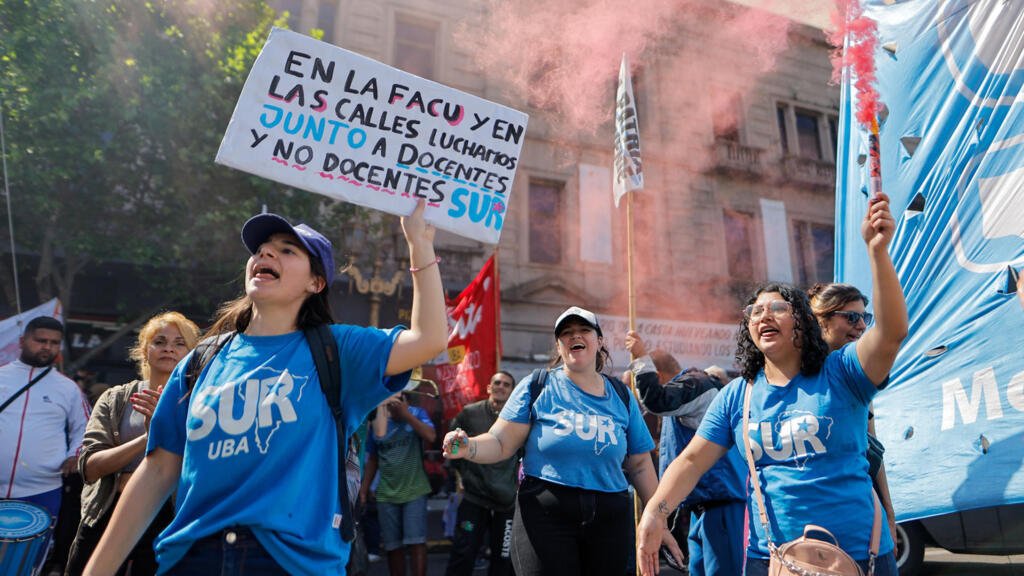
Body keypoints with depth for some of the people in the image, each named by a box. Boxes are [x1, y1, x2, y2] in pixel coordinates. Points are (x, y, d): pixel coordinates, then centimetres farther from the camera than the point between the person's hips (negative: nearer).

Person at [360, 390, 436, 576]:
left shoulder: (417, 413, -3)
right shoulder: (376, 422, 4)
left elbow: (431, 436, -21)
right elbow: (372, 460, 12)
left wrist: (406, 414, -22)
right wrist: (363, 490, 9)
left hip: (414, 491, -3)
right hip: (386, 494, 3)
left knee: (416, 542, -7)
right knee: (392, 546, 8)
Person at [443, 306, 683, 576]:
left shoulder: (621, 396, 8)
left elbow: (640, 464, 12)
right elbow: (501, 443, -4)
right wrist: (469, 447, -24)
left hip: (610, 517, 3)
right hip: (545, 514, -3)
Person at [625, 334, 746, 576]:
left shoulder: (696, 383, -12)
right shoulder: (691, 386, 21)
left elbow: (658, 401, -28)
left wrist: (641, 359, -24)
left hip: (720, 500, -11)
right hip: (703, 502, 11)